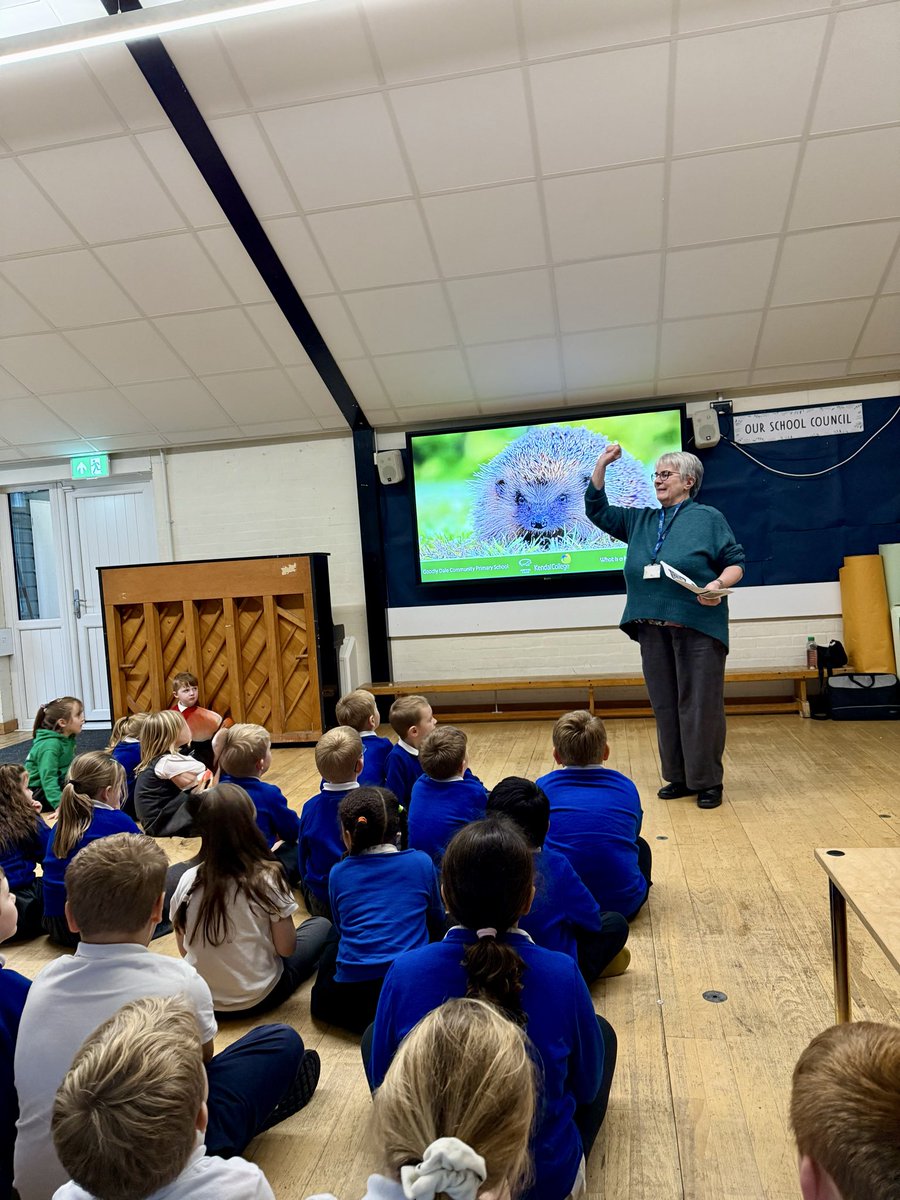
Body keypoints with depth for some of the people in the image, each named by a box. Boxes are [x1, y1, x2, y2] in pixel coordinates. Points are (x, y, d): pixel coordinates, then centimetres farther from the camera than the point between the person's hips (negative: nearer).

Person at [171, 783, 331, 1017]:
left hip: (200, 999, 4)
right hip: (257, 999, -4)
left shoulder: (188, 880, -12)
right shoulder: (267, 879, -23)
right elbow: (286, 949, -13)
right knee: (321, 926, 16)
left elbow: (184, 950, 0)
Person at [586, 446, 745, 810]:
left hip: (698, 628, -5)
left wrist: (719, 584, -20)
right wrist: (601, 465, 11)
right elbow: (597, 510, 20)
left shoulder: (708, 517, 3)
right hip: (653, 630, 5)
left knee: (700, 705, -2)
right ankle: (678, 777, 20)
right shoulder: (640, 520, 17)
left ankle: (708, 781, 9)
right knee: (665, 705, 9)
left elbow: (735, 562, 1)